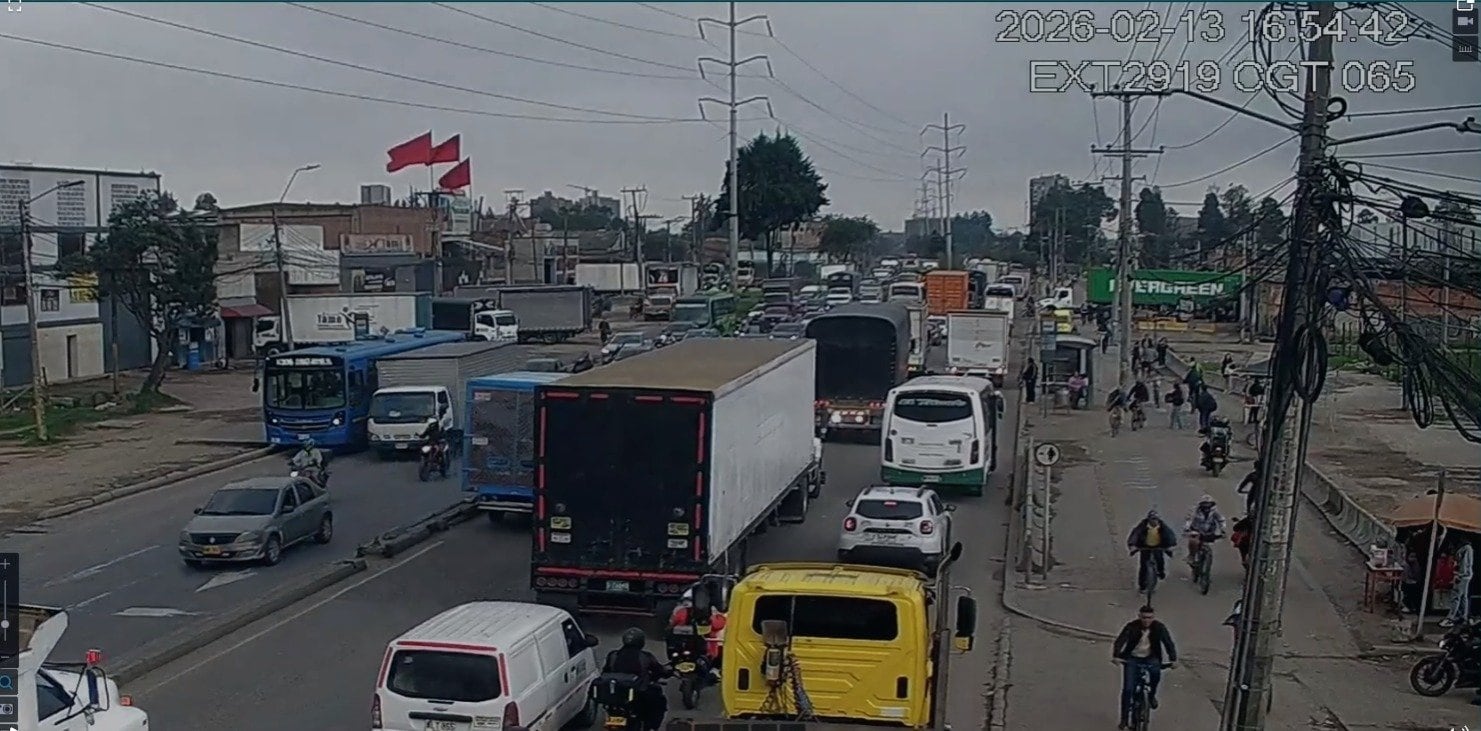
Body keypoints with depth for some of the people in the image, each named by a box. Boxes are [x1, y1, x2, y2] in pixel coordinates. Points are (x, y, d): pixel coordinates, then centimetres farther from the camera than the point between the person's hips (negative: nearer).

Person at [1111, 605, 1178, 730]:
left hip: (1150, 658, 1)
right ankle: (1124, 719, 2)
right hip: (1132, 658, -1)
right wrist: (1115, 656, -44)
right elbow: (1119, 641, -27)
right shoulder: (1132, 627, -20)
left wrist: (1173, 660, -32)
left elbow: (1169, 644, -16)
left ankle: (1151, 695, 3)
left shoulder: (1159, 627, -15)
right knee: (1128, 689, -12)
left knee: (1156, 673, -30)